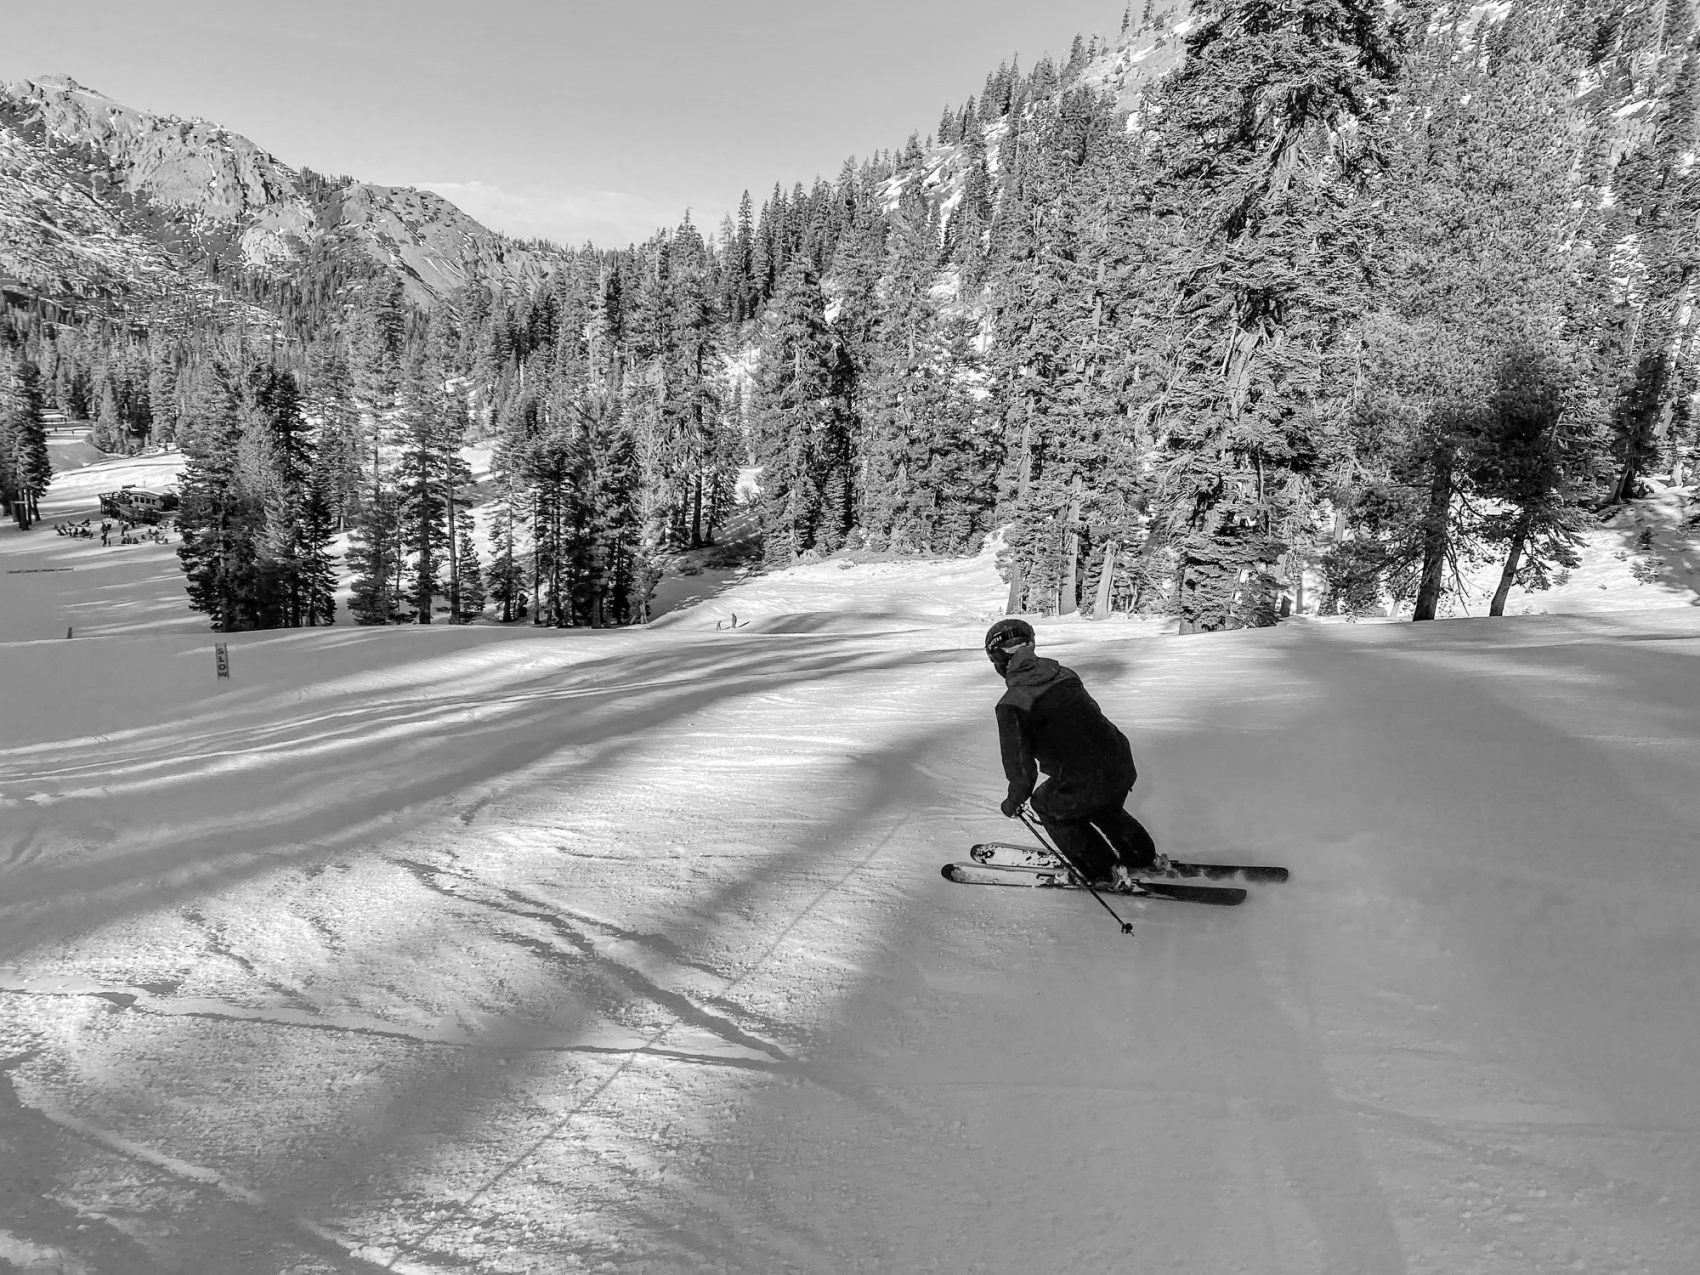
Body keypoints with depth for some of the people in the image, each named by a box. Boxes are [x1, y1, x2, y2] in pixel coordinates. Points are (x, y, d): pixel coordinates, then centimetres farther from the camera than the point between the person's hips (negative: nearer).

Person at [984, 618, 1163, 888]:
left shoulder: (1011, 704, -12)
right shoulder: (1065, 674, 7)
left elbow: (1021, 768, -11)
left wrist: (1013, 802, 9)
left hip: (1083, 784, -6)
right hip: (1123, 769, 7)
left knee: (1047, 805, 25)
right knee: (1105, 807, 37)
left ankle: (1105, 872, 26)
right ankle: (1146, 858, 48)